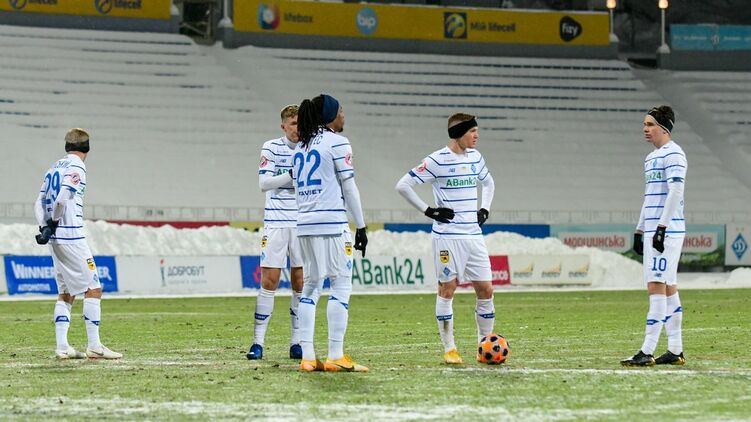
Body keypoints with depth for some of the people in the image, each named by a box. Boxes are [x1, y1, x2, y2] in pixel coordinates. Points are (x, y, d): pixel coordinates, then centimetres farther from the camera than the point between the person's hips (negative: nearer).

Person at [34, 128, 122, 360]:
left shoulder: (55, 167, 16)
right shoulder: (76, 167, -9)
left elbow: (40, 203, 14)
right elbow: (62, 199, -21)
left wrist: (45, 227, 4)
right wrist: (53, 223, -6)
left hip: (56, 239, 8)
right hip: (71, 236, -8)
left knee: (66, 293, 12)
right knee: (93, 289, -5)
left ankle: (62, 346, 7)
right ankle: (94, 346, -8)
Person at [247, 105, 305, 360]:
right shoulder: (272, 148, 0)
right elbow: (263, 183, -9)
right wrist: (293, 176, -21)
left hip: (303, 223, 2)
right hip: (276, 222, -2)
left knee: (300, 281, 3)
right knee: (269, 280, -5)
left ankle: (297, 342, 10)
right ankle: (258, 342, -2)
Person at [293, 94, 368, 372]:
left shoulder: (301, 146, 16)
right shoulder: (337, 143, -4)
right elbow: (349, 188, -6)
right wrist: (361, 227, -2)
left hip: (304, 224, 7)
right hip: (332, 224, -7)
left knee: (310, 286, 8)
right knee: (341, 285, -4)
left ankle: (307, 357, 3)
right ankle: (336, 357, -9)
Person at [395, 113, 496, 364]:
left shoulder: (475, 157, 11)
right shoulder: (437, 161, -9)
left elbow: (488, 183, 31)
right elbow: (403, 186, -9)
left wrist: (485, 210, 15)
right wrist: (429, 211, -9)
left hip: (474, 235, 6)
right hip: (447, 236, -6)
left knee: (486, 290, 3)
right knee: (447, 289, -3)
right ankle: (449, 350, 2)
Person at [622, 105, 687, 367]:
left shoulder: (673, 154, -10)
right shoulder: (651, 157, 19)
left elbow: (675, 191, -18)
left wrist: (662, 227, -23)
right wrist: (639, 230, 23)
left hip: (668, 230, -10)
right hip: (653, 230, 10)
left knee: (657, 286, -14)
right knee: (668, 288, 10)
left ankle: (647, 352, -18)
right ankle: (675, 351, 12)